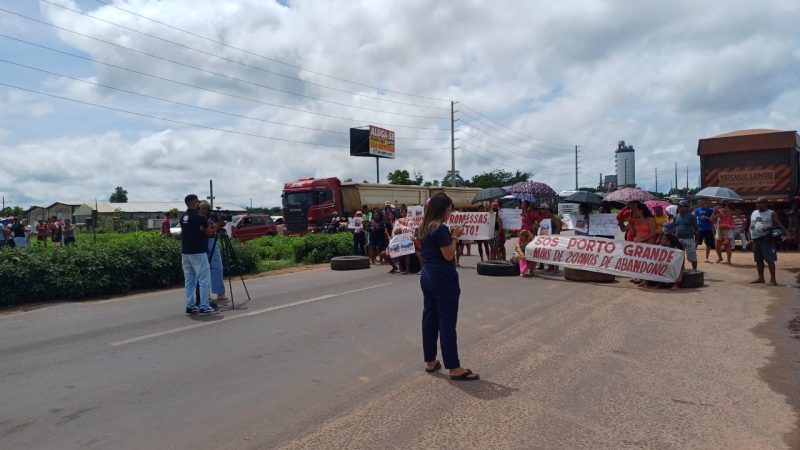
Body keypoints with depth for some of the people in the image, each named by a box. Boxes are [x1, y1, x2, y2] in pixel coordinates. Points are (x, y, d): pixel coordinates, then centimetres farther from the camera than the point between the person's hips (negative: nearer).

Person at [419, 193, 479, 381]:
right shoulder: (441, 228, -18)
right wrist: (454, 237, -7)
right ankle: (454, 368, 5)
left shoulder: (425, 227, 9)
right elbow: (449, 256, -18)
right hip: (443, 280, -9)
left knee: (429, 318, 14)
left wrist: (450, 236, 7)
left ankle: (430, 362, 24)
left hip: (427, 277, 9)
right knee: (447, 323, -3)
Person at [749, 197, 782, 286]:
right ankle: (761, 278, 19)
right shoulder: (754, 213, 16)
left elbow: (779, 225, -5)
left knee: (769, 259, -9)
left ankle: (773, 279, -6)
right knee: (758, 260, 11)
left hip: (766, 239, -6)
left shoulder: (771, 213, -2)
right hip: (755, 239, 6)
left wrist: (769, 228, -22)